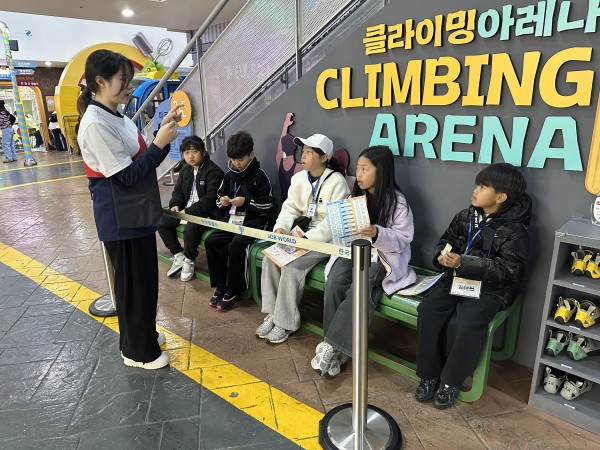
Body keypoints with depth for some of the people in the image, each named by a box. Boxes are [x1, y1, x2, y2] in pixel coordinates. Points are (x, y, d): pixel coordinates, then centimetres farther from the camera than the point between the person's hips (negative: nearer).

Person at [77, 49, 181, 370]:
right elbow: (128, 175, -21)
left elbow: (144, 160, 10)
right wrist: (160, 142, -22)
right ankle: (137, 351, 23)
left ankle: (143, 334, 39)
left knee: (146, 277, 19)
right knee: (132, 283, 4)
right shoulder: (95, 125, -19)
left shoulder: (118, 118, 9)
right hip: (120, 219, -9)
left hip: (137, 212, 9)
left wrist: (164, 130, -1)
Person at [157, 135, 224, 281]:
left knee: (190, 229, -34)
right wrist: (175, 205, -3)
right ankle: (178, 256, 6)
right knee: (161, 222, -4)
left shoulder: (214, 171, -13)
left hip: (205, 212, -8)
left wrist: (188, 211, -21)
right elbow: (178, 190, 19)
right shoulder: (185, 170, 12)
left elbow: (210, 199, -20)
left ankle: (189, 260, -6)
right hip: (185, 210, 8)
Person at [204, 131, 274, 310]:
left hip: (252, 221, -6)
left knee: (235, 245, -31)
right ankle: (220, 286, -3)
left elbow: (267, 205, -8)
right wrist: (222, 200, -2)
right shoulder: (229, 175, 11)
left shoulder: (259, 176, -6)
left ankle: (233, 290, -12)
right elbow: (220, 195, 21)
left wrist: (246, 202, -18)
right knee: (210, 241, -16)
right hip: (231, 219, 6)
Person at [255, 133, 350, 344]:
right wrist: (281, 227, -13)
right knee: (270, 257, -14)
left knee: (292, 264, -25)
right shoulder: (299, 178, 7)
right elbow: (290, 208, 7)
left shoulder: (337, 182, -14)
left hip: (325, 240, -6)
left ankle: (285, 322, -9)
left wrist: (306, 239, -27)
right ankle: (272, 314, -2)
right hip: (302, 234, 7)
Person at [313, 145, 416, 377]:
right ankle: (335, 347, -15)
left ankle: (331, 344, -21)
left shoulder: (396, 201, -7)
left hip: (383, 256, -5)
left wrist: (377, 234, -28)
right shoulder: (356, 196, 12)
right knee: (334, 284, -24)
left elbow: (403, 239, -11)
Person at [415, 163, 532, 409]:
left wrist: (463, 263, -26)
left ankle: (450, 381, -3)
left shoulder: (513, 230, -12)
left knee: (464, 325, -29)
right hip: (456, 278, 5)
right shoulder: (465, 216, 6)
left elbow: (509, 270, -19)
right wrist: (442, 255, -11)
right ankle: (429, 375, -1)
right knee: (427, 311, -18)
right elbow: (445, 240, 15)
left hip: (490, 288, -5)